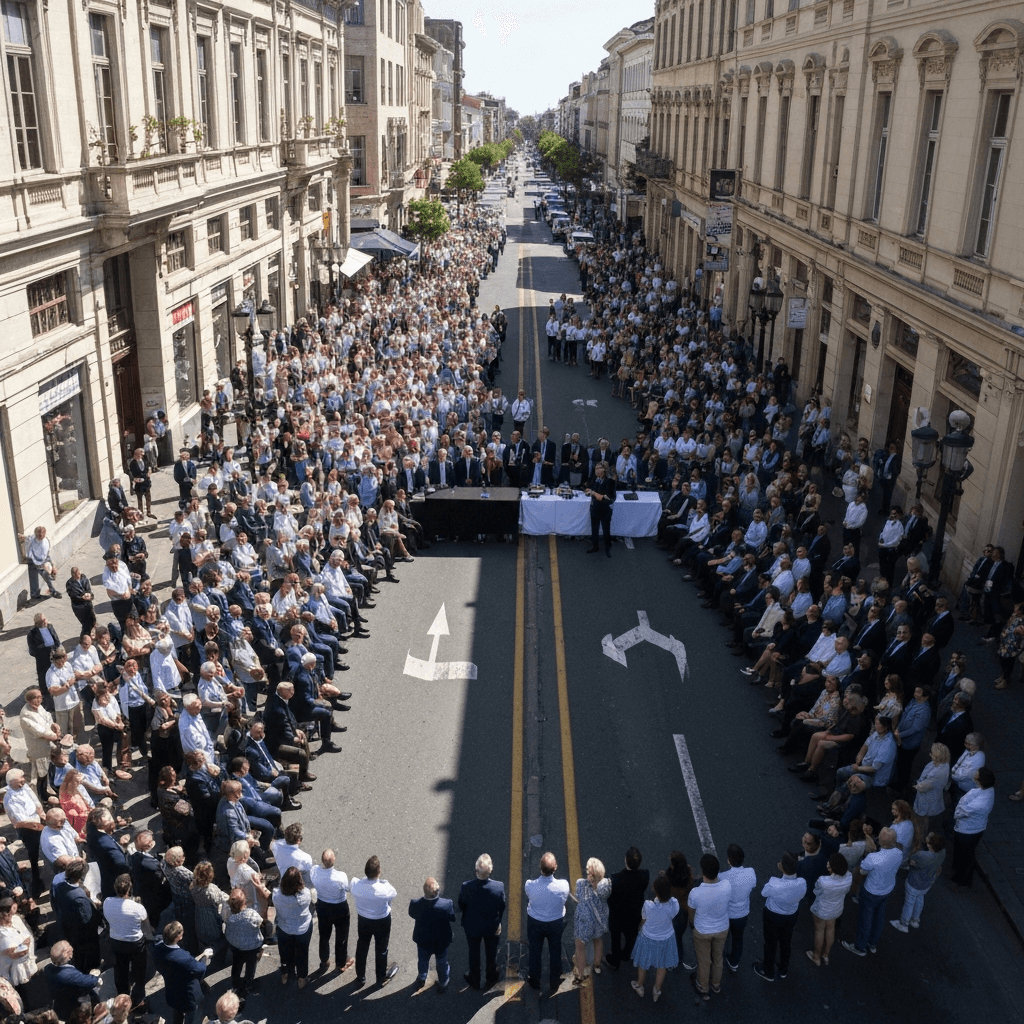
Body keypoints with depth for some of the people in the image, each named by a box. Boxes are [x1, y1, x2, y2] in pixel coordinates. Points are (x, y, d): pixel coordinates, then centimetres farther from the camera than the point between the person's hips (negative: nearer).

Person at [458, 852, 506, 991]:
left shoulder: (466, 887, -33)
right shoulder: (499, 887, -31)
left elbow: (461, 906, -14)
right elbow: (501, 907, -13)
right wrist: (498, 922, 7)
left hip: (472, 926, 0)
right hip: (492, 927, 0)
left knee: (473, 953, 26)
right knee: (491, 953, 27)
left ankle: (474, 980, 49)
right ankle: (490, 979, 50)